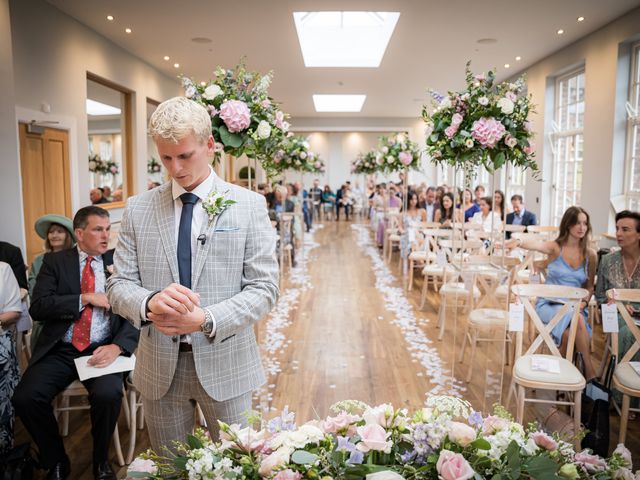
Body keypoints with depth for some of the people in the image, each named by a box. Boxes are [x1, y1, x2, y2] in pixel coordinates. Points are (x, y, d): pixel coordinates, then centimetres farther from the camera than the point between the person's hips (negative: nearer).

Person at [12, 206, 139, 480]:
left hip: (102, 349, -1)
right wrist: (87, 299, -13)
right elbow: (38, 308, -5)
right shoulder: (55, 261, 8)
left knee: (108, 395, -28)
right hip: (60, 351, 2)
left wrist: (117, 346, -18)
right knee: (25, 398, -20)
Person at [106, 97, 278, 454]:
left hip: (225, 362, -2)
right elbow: (119, 284, 2)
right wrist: (149, 303, -21)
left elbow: (264, 287, -8)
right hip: (160, 365, 2)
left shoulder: (249, 205, -5)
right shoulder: (138, 208, 2)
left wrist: (207, 320, -23)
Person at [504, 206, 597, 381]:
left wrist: (583, 303, -8)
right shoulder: (555, 247, -3)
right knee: (577, 319, -33)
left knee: (571, 333, -32)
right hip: (549, 305, -2)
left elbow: (590, 286, 14)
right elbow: (537, 244, -27)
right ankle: (590, 372, -20)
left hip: (575, 308, 2)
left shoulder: (590, 255, 6)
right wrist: (519, 242, -50)